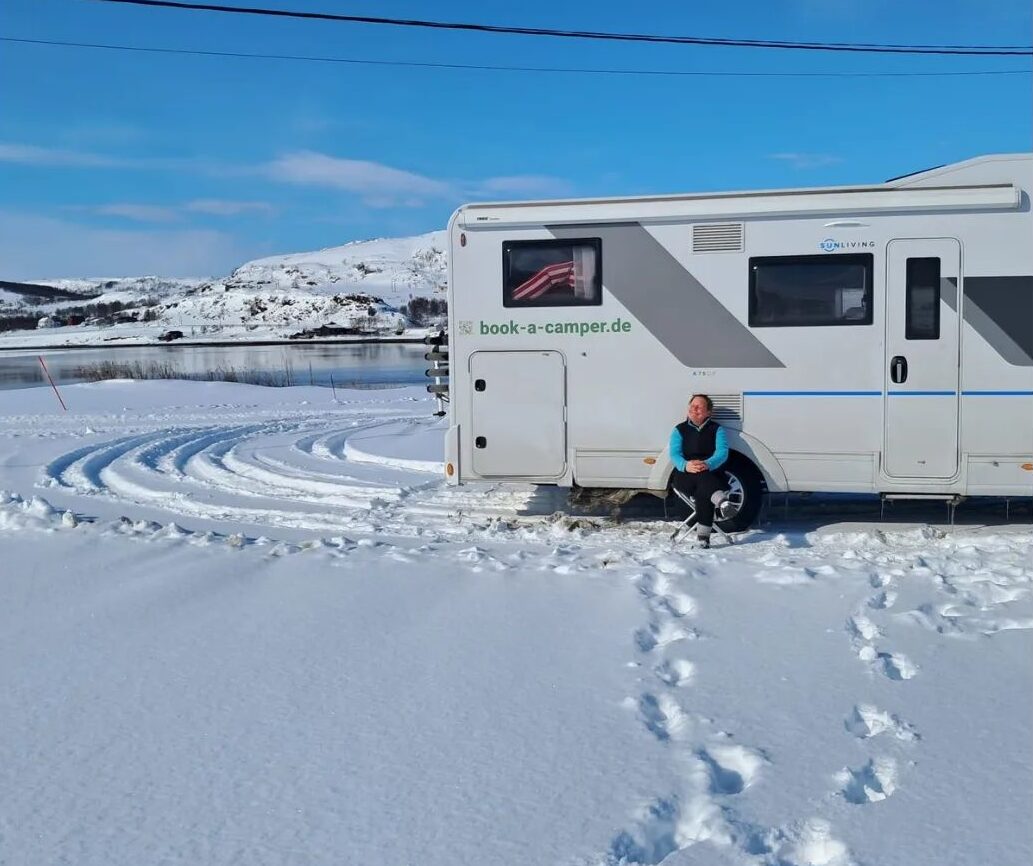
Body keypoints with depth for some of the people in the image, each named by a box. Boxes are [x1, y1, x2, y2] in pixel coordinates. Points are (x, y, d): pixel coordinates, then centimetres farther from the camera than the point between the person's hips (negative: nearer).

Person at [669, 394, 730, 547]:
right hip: (684, 476, 0)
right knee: (702, 478, -35)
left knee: (703, 491, -34)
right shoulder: (679, 430, 13)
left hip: (711, 475, 0)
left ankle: (703, 534, -42)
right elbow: (674, 454, -3)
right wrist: (686, 465, -27)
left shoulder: (717, 429, 10)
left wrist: (707, 465, -29)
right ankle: (721, 499, -64)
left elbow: (722, 453, -7)